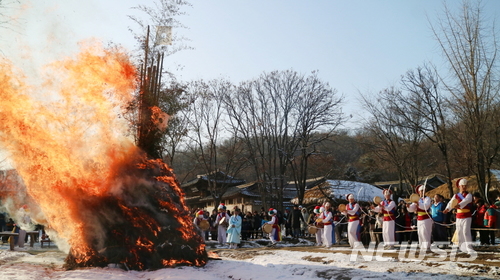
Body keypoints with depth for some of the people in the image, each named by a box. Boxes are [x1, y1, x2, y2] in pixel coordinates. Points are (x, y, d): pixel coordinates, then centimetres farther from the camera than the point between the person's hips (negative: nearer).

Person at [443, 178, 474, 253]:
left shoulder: (469, 195, -4)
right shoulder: (456, 196, 7)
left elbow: (465, 201, -26)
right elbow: (451, 203, -10)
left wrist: (459, 205, -48)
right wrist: (447, 209, -32)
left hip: (466, 217, -4)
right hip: (458, 218, 4)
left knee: (466, 232, -15)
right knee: (459, 233, 6)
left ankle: (470, 249, -15)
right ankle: (463, 248, 16)